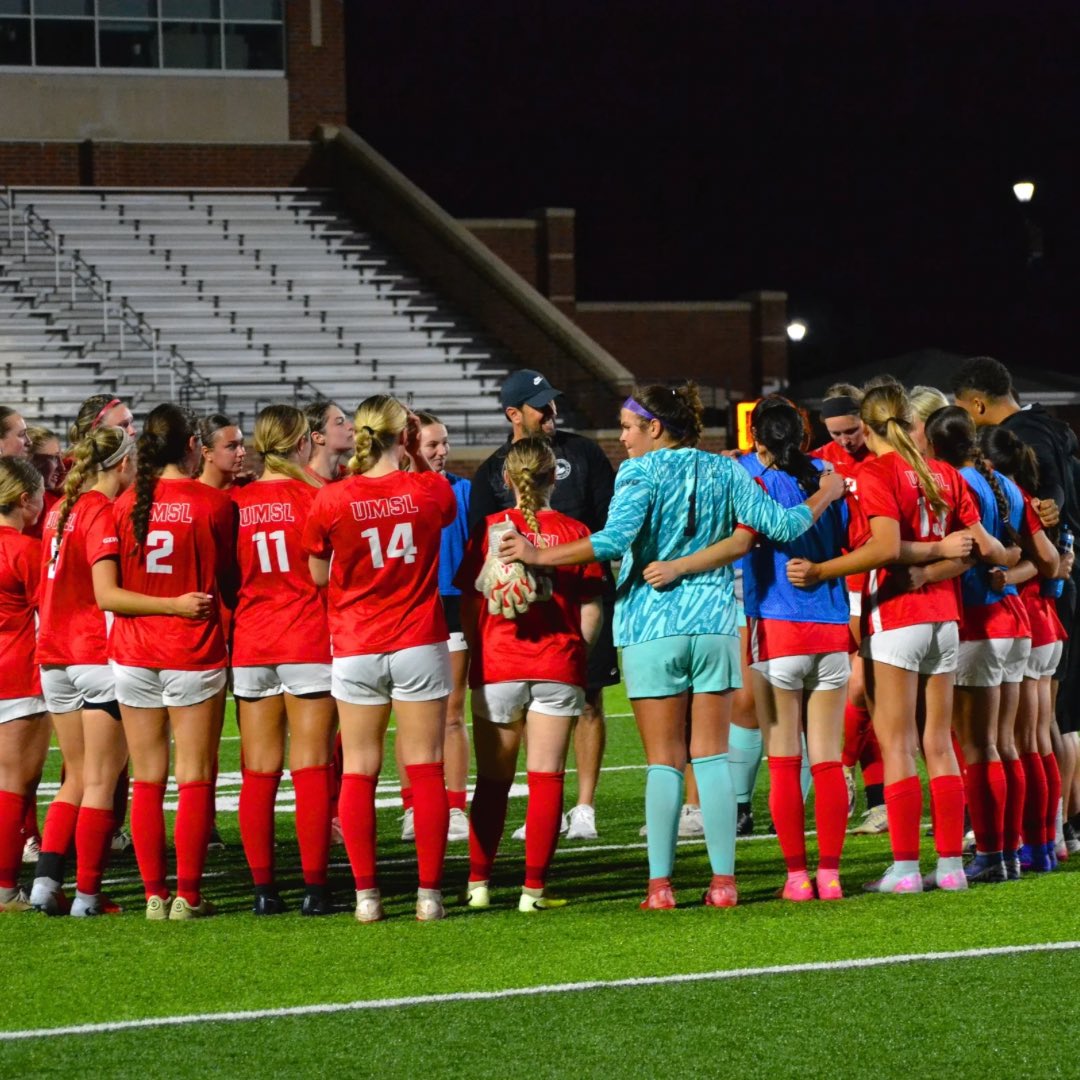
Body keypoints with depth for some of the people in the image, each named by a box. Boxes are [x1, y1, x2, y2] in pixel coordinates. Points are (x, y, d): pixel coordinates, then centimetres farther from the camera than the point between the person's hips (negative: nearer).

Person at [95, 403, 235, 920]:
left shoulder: (123, 506, 0)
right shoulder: (212, 504, -7)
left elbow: (106, 593, -5)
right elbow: (229, 585, -2)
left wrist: (174, 603, -4)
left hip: (133, 657, 3)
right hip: (194, 653, -3)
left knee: (146, 780, 8)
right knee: (195, 779, 3)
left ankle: (153, 893, 7)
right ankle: (188, 895, 1)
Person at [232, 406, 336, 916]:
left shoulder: (234, 504, 4)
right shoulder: (314, 496, -6)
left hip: (249, 644, 3)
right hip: (309, 642, -3)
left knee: (258, 771, 6)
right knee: (311, 766, -2)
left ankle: (263, 887, 4)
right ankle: (314, 887, -5)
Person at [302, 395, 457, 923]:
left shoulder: (331, 501, -8)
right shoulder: (431, 490, -6)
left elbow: (318, 575, 3)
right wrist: (417, 456, 17)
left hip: (355, 647, 0)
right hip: (419, 645, 0)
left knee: (358, 773, 6)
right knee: (425, 769, 3)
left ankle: (365, 894, 2)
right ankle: (429, 893, 1)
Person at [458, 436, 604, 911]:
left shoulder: (488, 530, -2)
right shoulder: (574, 532, -2)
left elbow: (469, 604, -1)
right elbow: (591, 610, -2)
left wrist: (479, 653, 9)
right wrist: (575, 653, 10)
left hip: (497, 666, 1)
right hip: (558, 669, -1)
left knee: (492, 780, 11)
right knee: (547, 779, 1)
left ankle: (478, 882, 12)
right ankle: (534, 889, -3)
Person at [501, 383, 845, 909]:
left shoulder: (640, 473, -6)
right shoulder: (724, 471, 7)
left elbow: (614, 539, -20)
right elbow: (781, 525, 5)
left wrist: (538, 555, -17)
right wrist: (826, 494, 23)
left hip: (654, 629, -3)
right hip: (714, 626, 3)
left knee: (664, 762, 1)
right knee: (712, 756, 7)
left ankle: (660, 884, -2)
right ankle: (723, 880, 3)